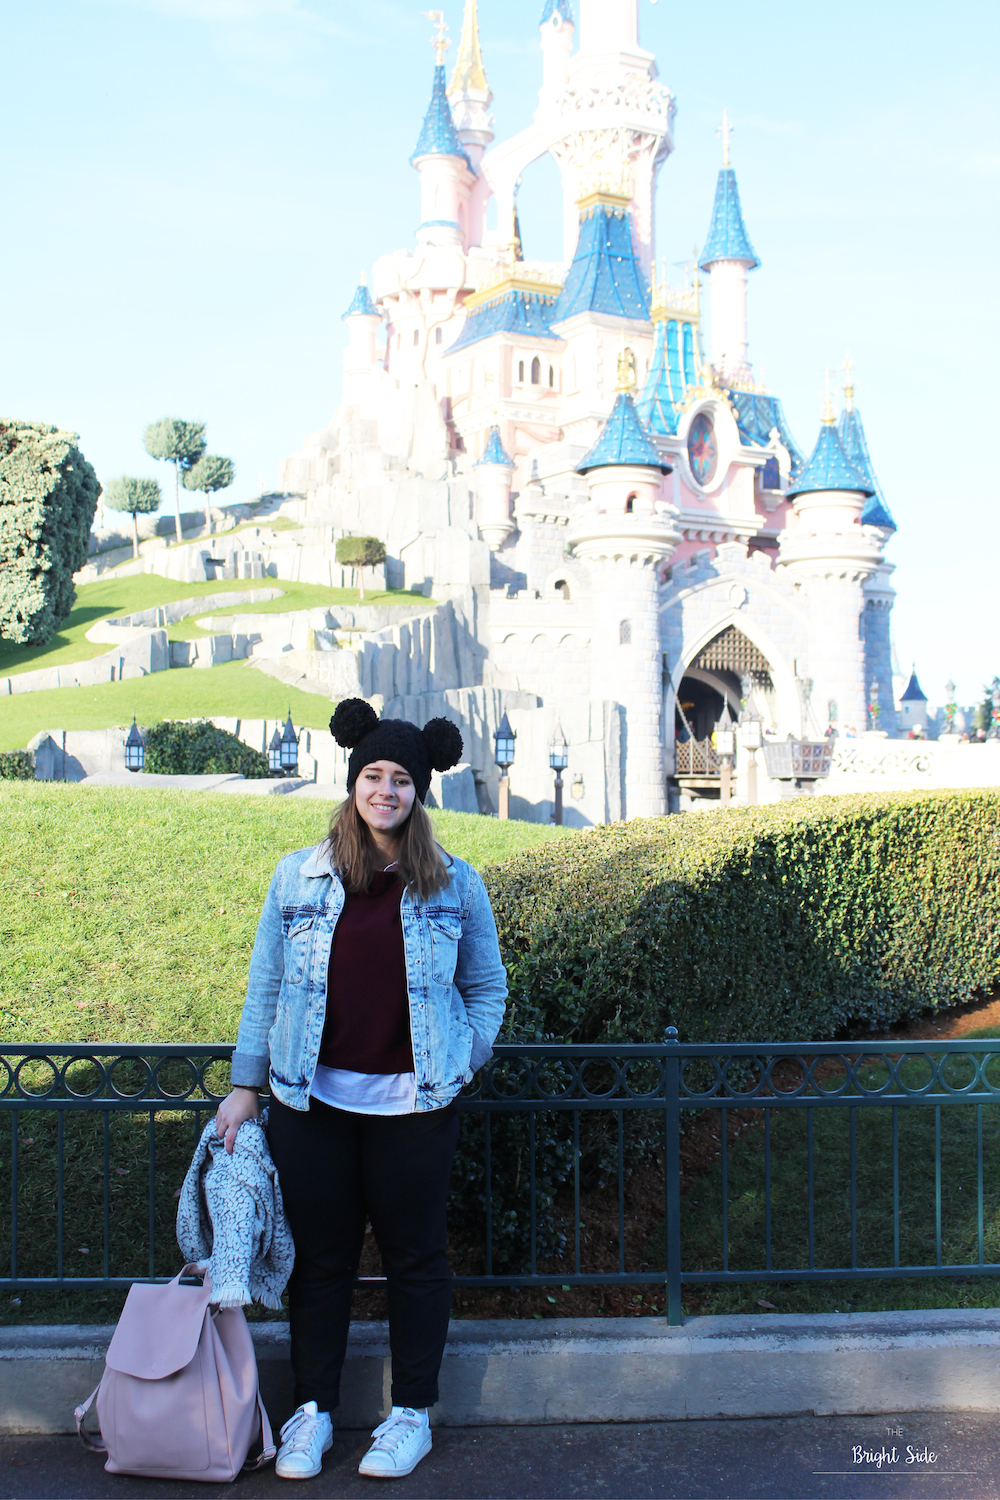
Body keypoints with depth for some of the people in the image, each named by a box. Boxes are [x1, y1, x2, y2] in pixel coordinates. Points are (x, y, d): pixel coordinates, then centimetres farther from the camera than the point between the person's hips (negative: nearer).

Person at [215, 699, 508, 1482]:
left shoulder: (455, 885, 2)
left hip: (414, 1103, -1)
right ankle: (312, 1409, 27)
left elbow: (487, 987, 10)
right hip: (312, 1098, 1)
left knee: (415, 1257, 10)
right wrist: (246, 1084, 5)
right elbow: (266, 986, 7)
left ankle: (412, 1414, 26)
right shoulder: (299, 877, 3)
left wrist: (463, 1064, -2)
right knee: (319, 1256, 11)